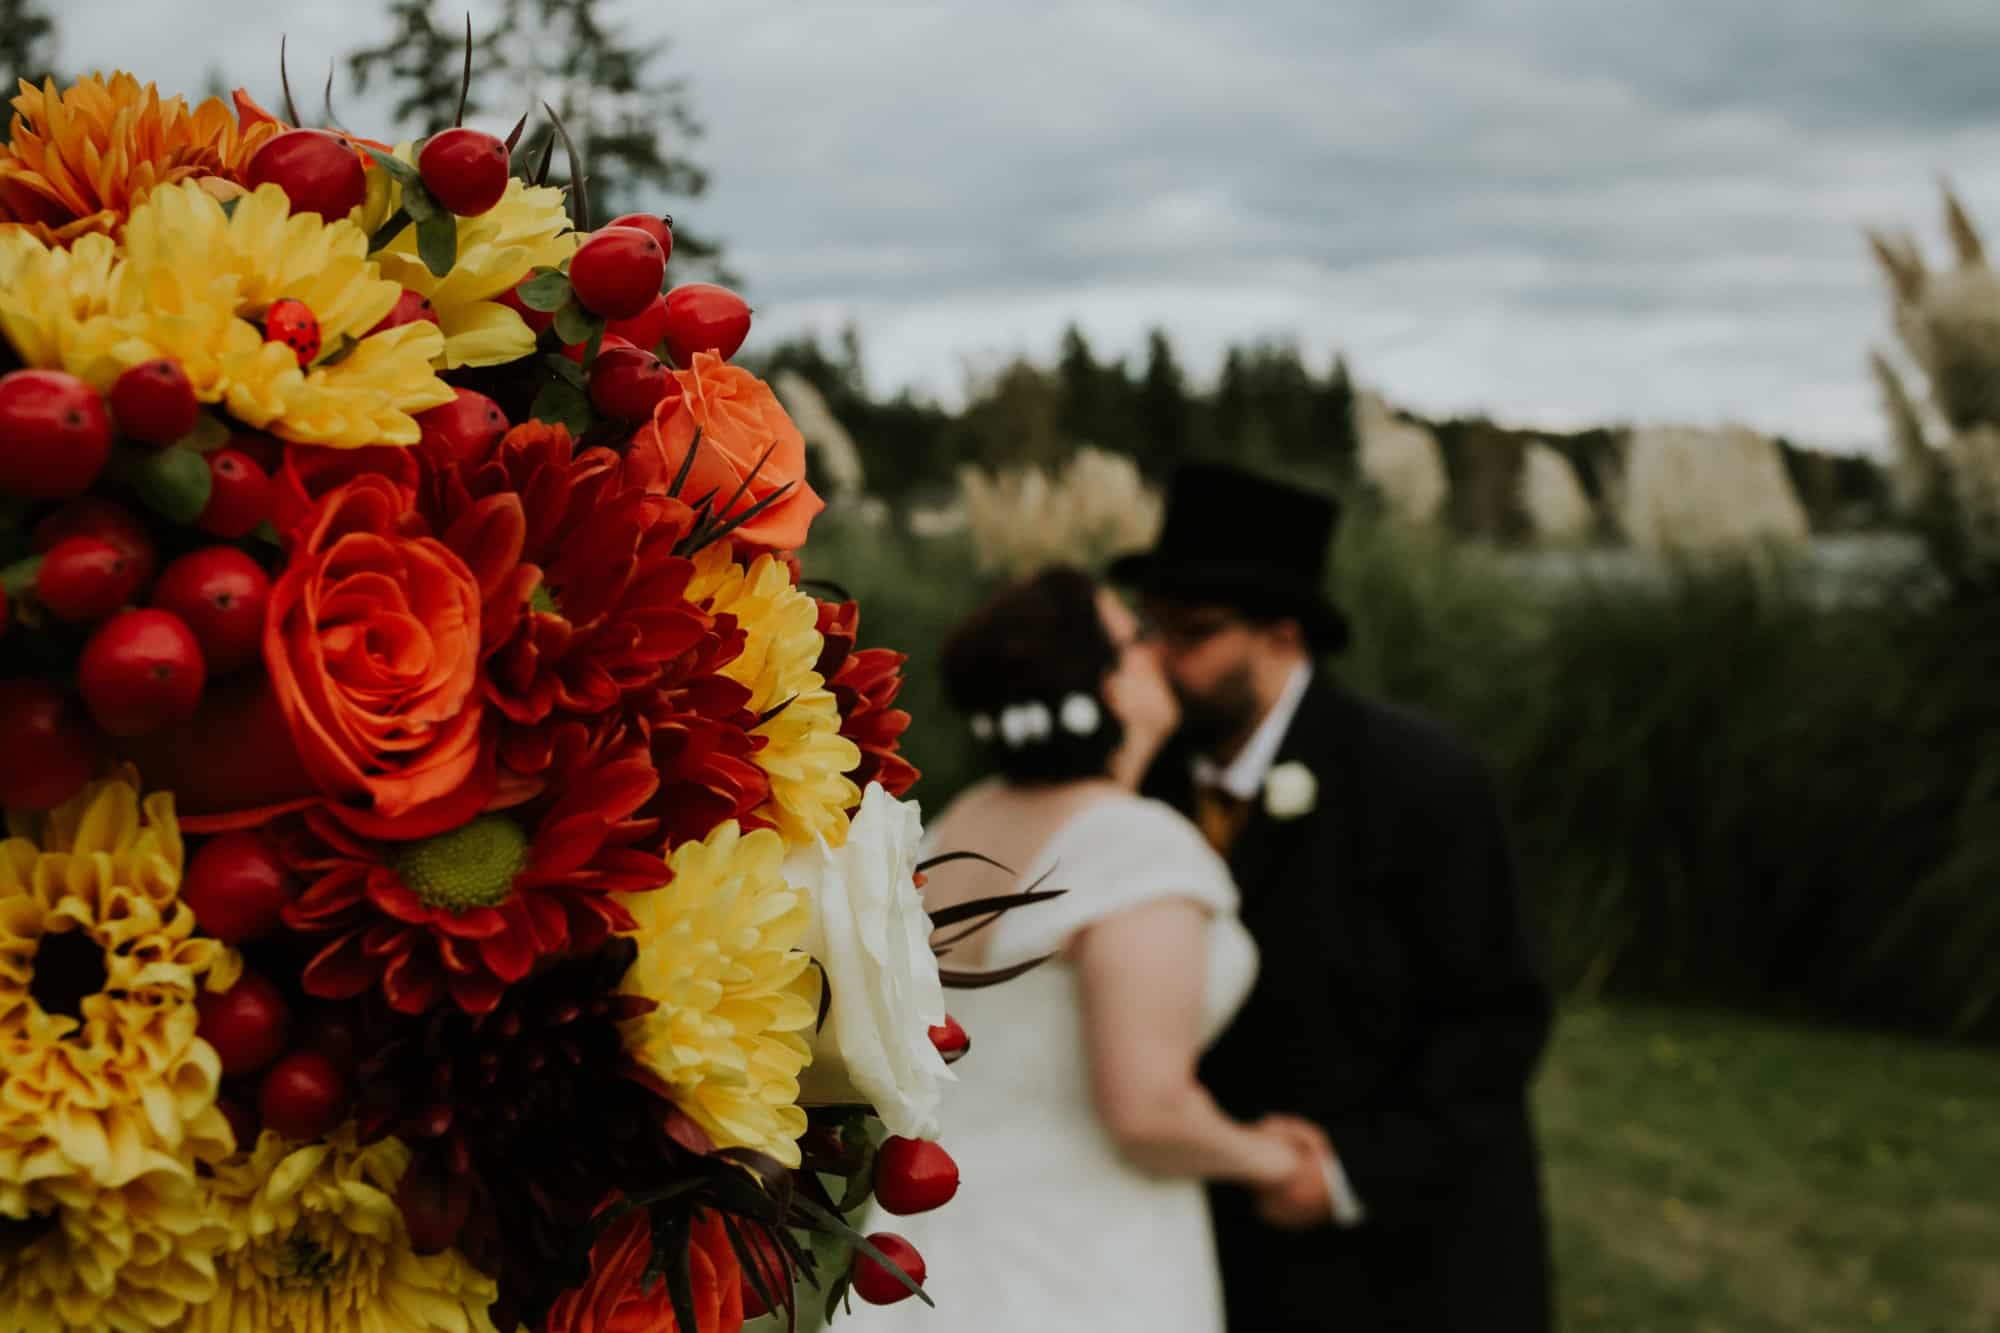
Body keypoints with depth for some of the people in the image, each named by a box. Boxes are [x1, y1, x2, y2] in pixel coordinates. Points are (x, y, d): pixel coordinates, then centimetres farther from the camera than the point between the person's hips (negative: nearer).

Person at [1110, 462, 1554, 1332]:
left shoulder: (1419, 784, -20)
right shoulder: (1159, 771, -3)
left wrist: (1357, 1168, -22)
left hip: (1406, 1232, -5)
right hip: (1253, 1236, 5)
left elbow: (1499, 1015, -16)